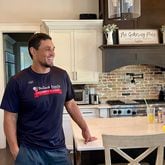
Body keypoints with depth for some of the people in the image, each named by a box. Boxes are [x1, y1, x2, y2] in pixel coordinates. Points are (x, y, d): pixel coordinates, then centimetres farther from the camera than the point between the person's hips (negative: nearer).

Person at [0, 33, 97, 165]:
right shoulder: (18, 81, -9)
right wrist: (15, 150, -10)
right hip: (29, 150, -3)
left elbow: (71, 104, 11)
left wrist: (85, 129, 9)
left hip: (58, 147, 3)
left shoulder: (62, 75, 1)